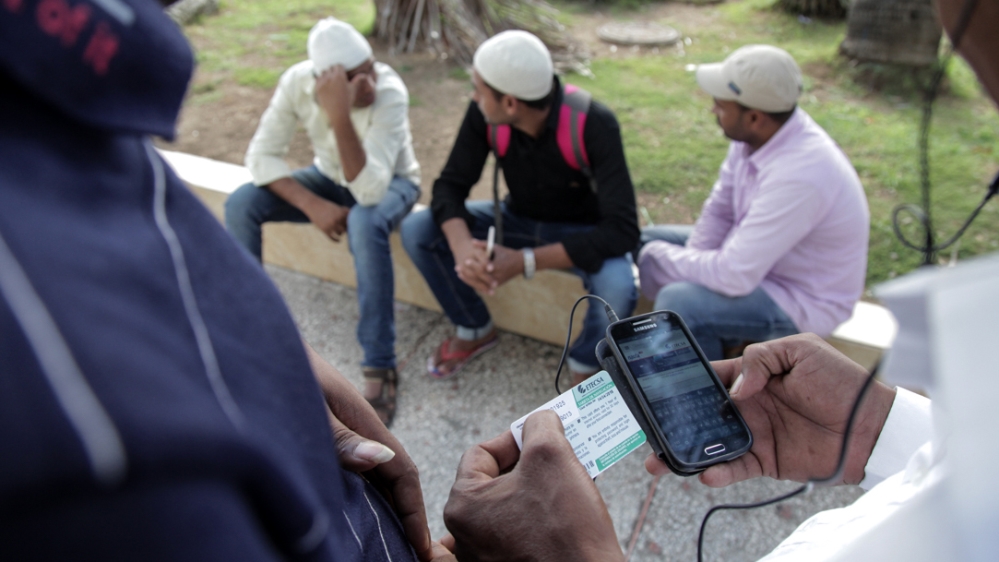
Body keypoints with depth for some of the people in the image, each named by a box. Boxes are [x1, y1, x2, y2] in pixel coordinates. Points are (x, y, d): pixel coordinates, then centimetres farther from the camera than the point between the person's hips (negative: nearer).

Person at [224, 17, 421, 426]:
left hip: (388, 183, -4)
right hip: (331, 177, 4)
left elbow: (370, 190, -41)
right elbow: (261, 155, -15)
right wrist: (312, 205, -27)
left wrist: (340, 117, -51)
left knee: (365, 224, -39)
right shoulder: (297, 81, -21)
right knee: (240, 204, -17)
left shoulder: (390, 93, -32)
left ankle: (380, 368, -29)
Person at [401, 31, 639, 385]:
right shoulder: (483, 114, -19)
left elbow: (622, 229, -34)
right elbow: (451, 184, -13)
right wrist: (462, 246, -36)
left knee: (617, 288, -36)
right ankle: (475, 329, 10)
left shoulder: (594, 125, -31)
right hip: (519, 219, 4)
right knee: (416, 230, -14)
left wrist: (524, 262, -40)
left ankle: (585, 364, -1)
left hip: (582, 231, -4)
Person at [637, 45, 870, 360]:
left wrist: (660, 260, -20)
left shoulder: (798, 175, -35)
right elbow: (719, 210, 2)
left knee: (676, 302, -30)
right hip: (761, 256, 9)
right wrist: (695, 267, -10)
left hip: (803, 303, -9)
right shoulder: (756, 135, -10)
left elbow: (736, 276, -34)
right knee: (649, 239, 8)